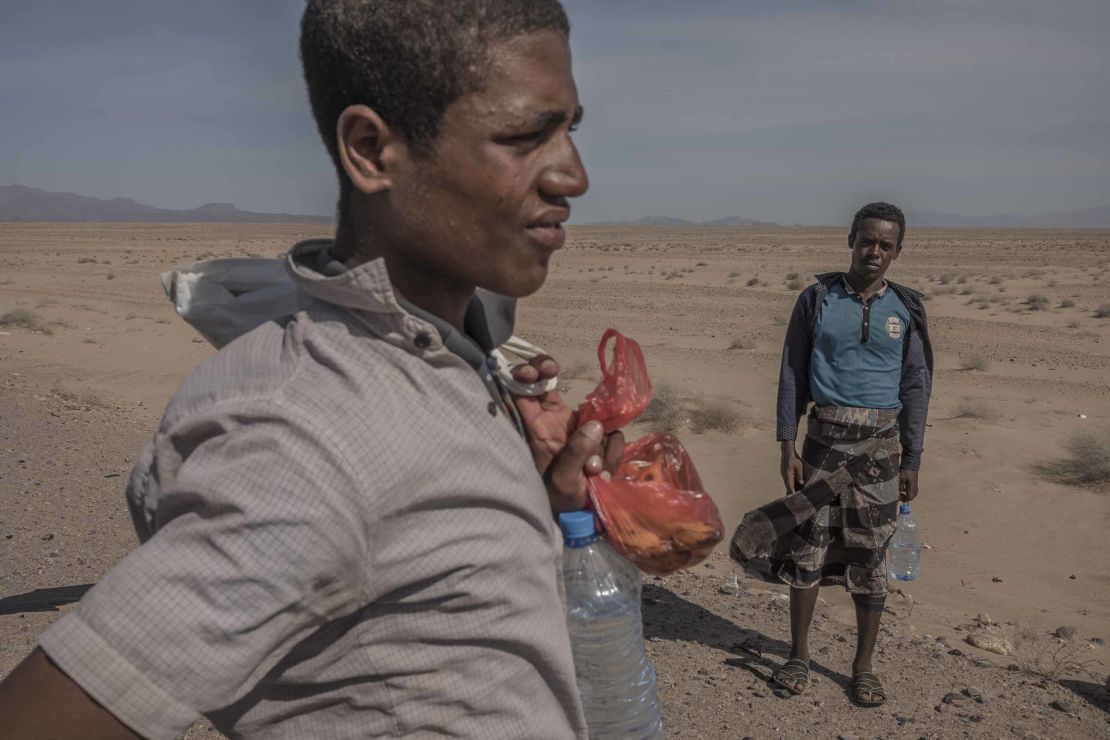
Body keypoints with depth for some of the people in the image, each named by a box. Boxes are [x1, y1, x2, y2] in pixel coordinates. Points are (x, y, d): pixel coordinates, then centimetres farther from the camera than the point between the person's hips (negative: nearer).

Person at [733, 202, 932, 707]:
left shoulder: (905, 309, 4)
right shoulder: (817, 299, 2)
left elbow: (916, 387, 6)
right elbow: (792, 374, 2)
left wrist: (911, 462, 3)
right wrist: (787, 446, -3)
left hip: (881, 442, 1)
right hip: (824, 437, 0)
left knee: (870, 557, 6)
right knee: (808, 548, 4)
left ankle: (863, 666, 21)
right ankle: (799, 655, 21)